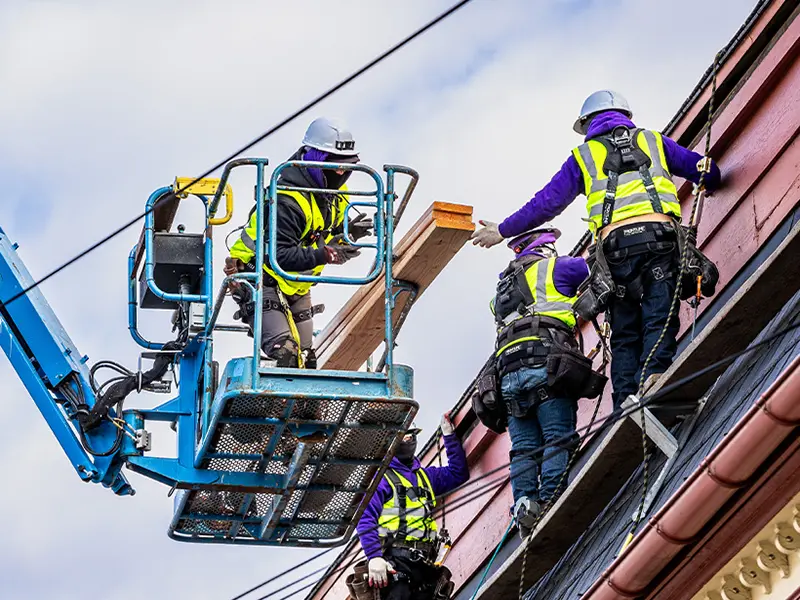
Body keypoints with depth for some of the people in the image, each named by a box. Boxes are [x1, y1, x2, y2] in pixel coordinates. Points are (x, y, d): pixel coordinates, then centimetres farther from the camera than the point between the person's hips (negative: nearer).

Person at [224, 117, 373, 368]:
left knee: (305, 360, 10)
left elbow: (328, 238, 9)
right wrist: (322, 255, -45)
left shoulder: (336, 193, 0)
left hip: (296, 287, 9)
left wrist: (347, 234, -14)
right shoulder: (287, 200, -29)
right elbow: (278, 256, -35)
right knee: (285, 354, -24)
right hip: (261, 280, -9)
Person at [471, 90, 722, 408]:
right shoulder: (653, 140, 24)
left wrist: (503, 230, 33)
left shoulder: (583, 156, 22)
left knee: (624, 334, 5)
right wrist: (709, 180, 51)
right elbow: (706, 171, 26)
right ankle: (654, 375, -32)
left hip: (616, 244, 0)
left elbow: (546, 202, 21)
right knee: (659, 319, -7)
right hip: (660, 234, 0)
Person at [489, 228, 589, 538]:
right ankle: (552, 503, -25)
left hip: (509, 373, 6)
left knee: (523, 449, 1)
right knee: (558, 439, -12)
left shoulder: (505, 284, 33)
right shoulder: (553, 267, 13)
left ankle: (525, 510, -11)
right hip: (546, 364, -6)